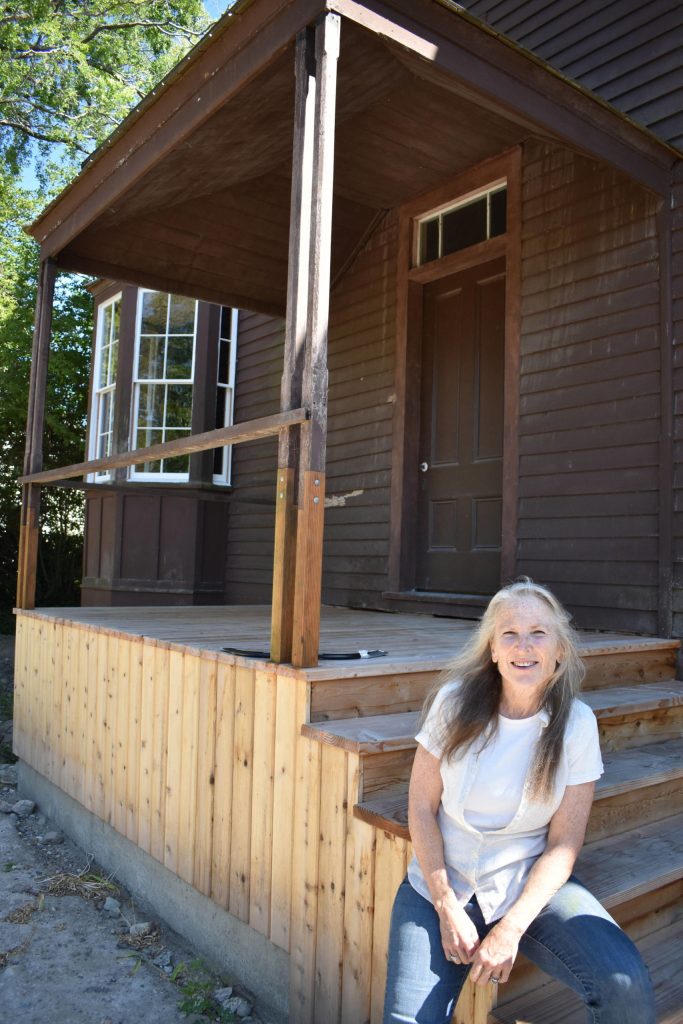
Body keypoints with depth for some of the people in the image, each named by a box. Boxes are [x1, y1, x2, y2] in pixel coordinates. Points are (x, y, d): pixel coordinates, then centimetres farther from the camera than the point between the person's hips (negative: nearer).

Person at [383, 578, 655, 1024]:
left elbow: (563, 844, -7)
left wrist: (510, 929, -15)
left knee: (627, 985, -22)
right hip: (439, 884, 0)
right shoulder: (455, 703, -10)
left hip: (531, 885, 1)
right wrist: (447, 907, -10)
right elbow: (422, 808, -5)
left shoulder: (577, 724, -9)